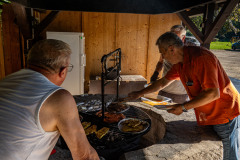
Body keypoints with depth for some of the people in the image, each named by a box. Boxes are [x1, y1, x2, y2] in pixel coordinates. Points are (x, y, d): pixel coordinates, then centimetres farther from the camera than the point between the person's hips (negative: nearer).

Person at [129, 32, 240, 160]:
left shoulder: (201, 58, -25)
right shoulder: (179, 63, 3)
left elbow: (213, 93, -28)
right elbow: (163, 82, 15)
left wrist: (184, 107, -26)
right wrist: (140, 93, 17)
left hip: (225, 113, -8)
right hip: (206, 115, 8)